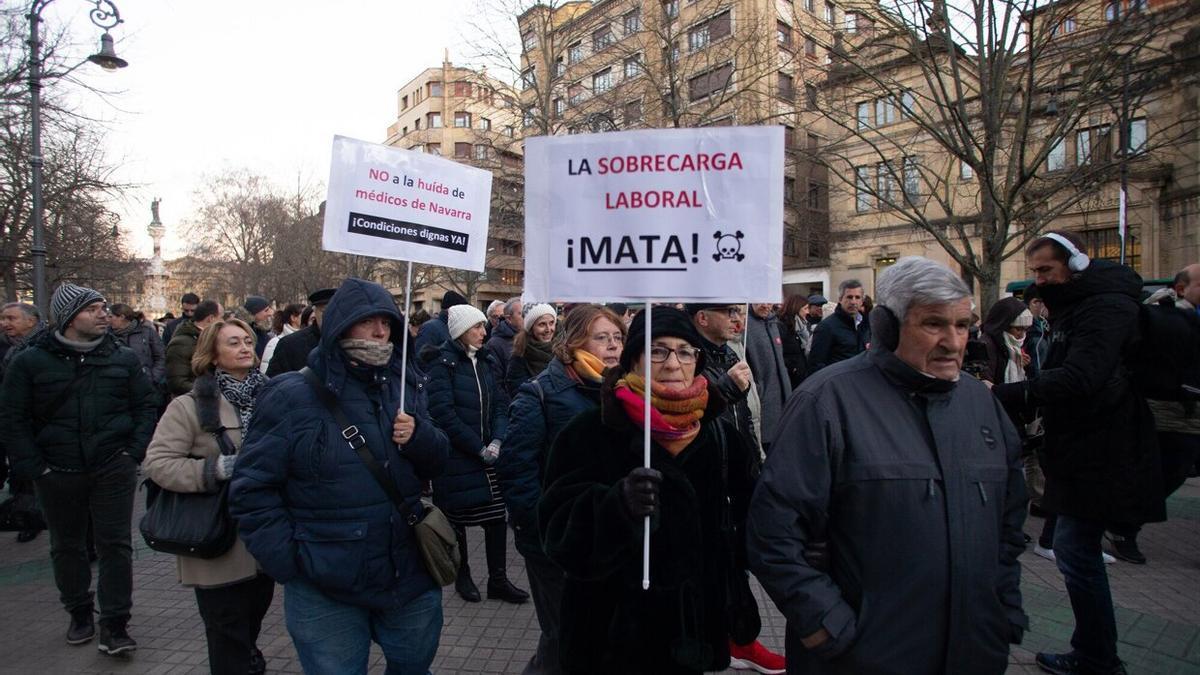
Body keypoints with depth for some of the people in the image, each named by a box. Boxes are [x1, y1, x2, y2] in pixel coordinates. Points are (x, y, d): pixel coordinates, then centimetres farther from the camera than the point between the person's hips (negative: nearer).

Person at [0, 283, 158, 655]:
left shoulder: (123, 358, 1)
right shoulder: (30, 362, -3)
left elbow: (146, 405, 5)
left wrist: (135, 452, -4)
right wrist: (33, 466, -7)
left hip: (113, 468, 0)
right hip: (58, 472, 1)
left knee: (115, 544, 1)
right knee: (67, 546, 15)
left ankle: (114, 625, 9)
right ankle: (79, 614, 34)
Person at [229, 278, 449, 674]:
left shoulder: (406, 387, 3)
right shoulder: (292, 397, -12)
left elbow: (435, 463, 7)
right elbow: (251, 488, -10)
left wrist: (419, 437, -14)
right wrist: (289, 563, -15)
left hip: (410, 578, 5)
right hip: (325, 593, -4)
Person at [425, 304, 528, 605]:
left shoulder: (484, 361, 10)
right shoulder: (442, 363, -10)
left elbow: (500, 403, 8)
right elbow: (443, 413, -17)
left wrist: (497, 440, -8)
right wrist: (479, 448, -16)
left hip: (487, 454, 6)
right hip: (455, 457, -5)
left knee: (496, 516, 5)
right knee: (457, 518, 8)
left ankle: (498, 579, 17)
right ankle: (462, 577, 27)